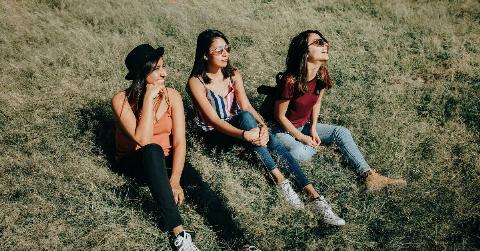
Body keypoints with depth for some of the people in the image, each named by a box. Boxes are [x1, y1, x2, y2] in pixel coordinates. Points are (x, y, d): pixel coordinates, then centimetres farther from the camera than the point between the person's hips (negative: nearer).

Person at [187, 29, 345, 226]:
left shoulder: (233, 75, 5)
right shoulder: (196, 82, -13)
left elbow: (246, 105, -5)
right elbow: (213, 119, -21)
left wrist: (262, 125, -26)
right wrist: (244, 134, -36)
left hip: (237, 126, 5)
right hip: (215, 135, -4)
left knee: (274, 143, -25)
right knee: (245, 117, -35)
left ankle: (315, 197, -32)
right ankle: (280, 180, -36)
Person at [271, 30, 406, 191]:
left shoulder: (321, 76, -9)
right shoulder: (290, 81, -30)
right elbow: (280, 116, -20)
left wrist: (313, 128, -5)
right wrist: (301, 138, -16)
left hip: (305, 126, 7)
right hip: (284, 130, -7)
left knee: (342, 132, -10)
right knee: (300, 153, -36)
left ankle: (370, 176, -12)